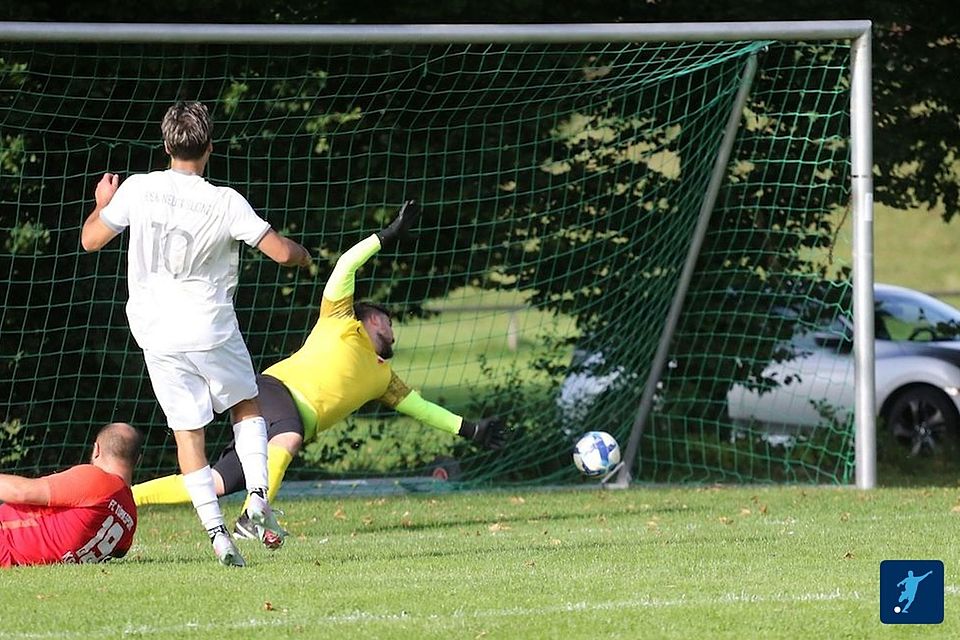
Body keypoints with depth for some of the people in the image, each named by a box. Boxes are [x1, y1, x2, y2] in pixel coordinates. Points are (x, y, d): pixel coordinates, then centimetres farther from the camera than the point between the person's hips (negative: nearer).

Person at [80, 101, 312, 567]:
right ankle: (258, 497, 4)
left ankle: (216, 530, -4)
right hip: (212, 330, -1)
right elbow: (282, 252, -9)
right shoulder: (225, 203, -10)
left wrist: (101, 204, 27)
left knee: (188, 433, 6)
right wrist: (303, 256, 15)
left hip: (156, 335, 1)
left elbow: (90, 240, 6)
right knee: (247, 405, 22)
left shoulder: (137, 190, -6)